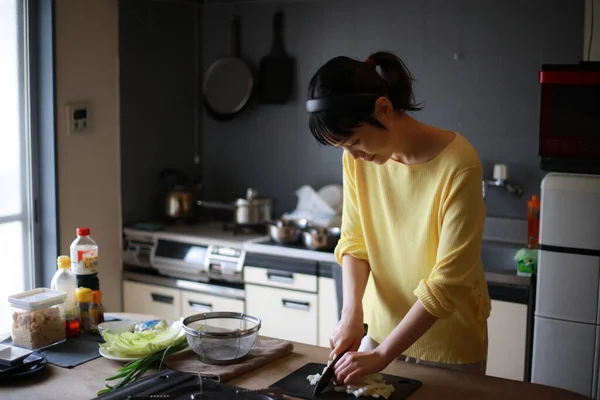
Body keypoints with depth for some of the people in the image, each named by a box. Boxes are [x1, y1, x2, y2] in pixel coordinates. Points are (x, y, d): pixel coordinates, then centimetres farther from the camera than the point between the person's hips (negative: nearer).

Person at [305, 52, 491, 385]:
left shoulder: (458, 165, -25)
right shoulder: (358, 158, -9)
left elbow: (448, 282, -24)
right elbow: (354, 241, 0)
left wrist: (383, 354, -24)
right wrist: (352, 312, -15)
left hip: (448, 344, -4)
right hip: (380, 329, 4)